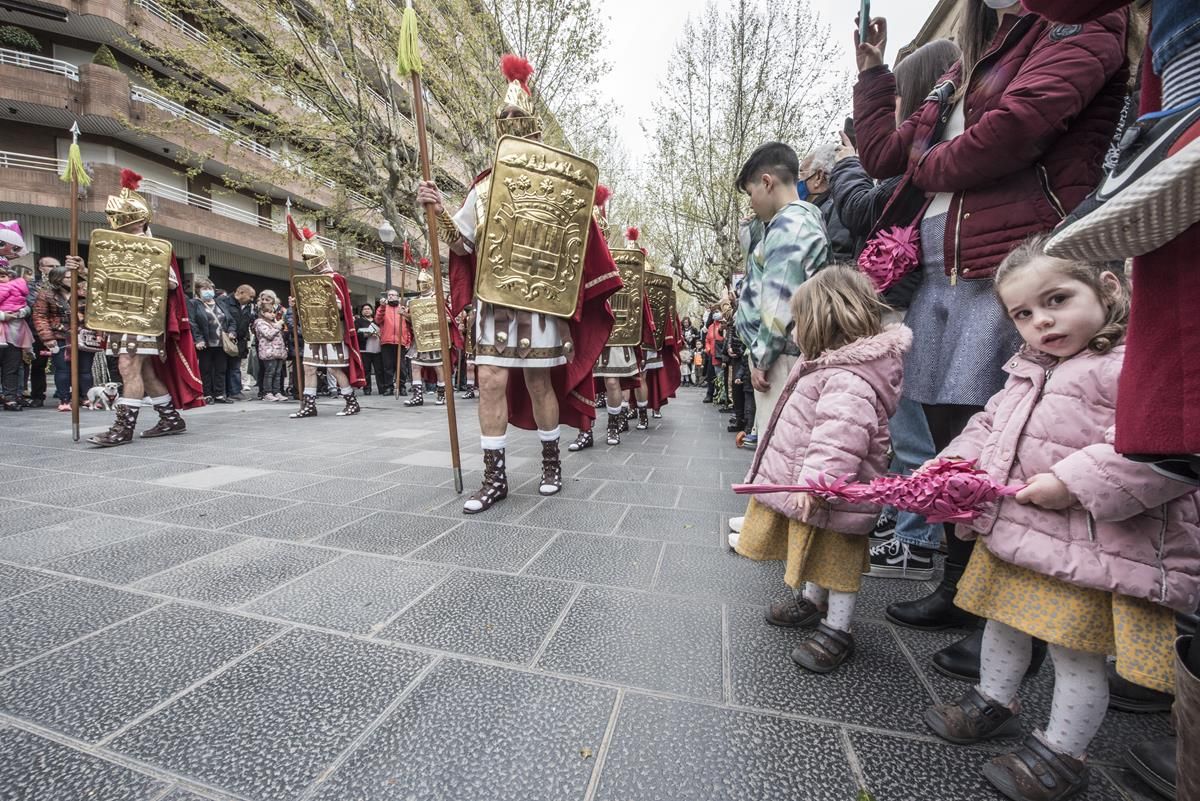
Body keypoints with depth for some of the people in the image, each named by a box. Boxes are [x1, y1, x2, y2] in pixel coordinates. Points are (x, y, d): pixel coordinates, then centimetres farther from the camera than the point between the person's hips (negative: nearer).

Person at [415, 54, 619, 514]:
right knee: (491, 382, -3)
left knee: (538, 382, 2)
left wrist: (582, 211, -11)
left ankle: (551, 462, 23)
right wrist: (438, 209, 1)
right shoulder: (483, 188, 14)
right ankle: (495, 477, 6)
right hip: (493, 298, 3)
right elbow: (461, 243, 13)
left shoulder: (556, 183, 5)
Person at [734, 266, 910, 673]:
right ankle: (812, 602, 45)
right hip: (806, 486, 10)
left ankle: (837, 631, 26)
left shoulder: (849, 379, -27)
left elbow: (839, 438, -38)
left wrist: (815, 484, -41)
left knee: (836, 560, 8)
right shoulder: (835, 365, 8)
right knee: (818, 554, 26)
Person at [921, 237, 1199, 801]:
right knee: (1002, 624, 23)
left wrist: (1075, 483, -28)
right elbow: (988, 426, 17)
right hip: (1009, 533, 8)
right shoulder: (1027, 369, 11)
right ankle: (993, 703, 45)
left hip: (1084, 548, -8)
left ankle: (1061, 752, 31)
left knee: (1076, 653, 9)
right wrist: (953, 468, 2)